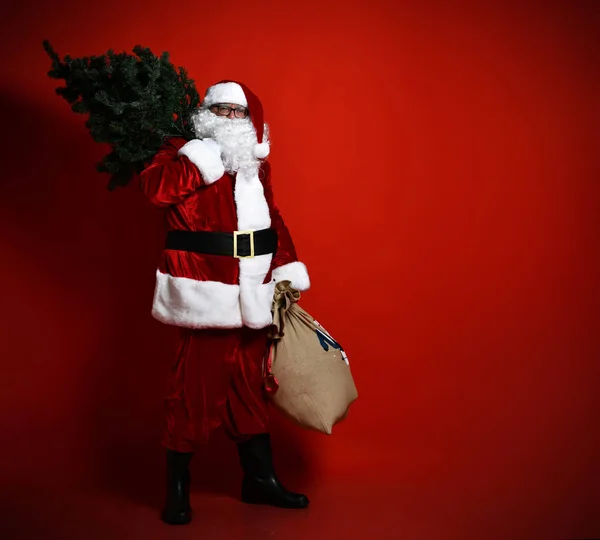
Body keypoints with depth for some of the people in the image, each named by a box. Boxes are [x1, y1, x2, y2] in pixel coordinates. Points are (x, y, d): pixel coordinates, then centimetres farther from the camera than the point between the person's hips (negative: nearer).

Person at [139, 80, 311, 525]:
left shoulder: (257, 165, 16)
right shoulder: (186, 153, -2)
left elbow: (273, 220, 19)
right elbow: (156, 187, -22)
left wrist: (287, 273, 11)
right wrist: (205, 155, -21)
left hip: (252, 297, 6)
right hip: (205, 297, -6)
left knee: (250, 385, 15)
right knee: (196, 386, -2)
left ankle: (260, 478, 27)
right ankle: (178, 488, 15)